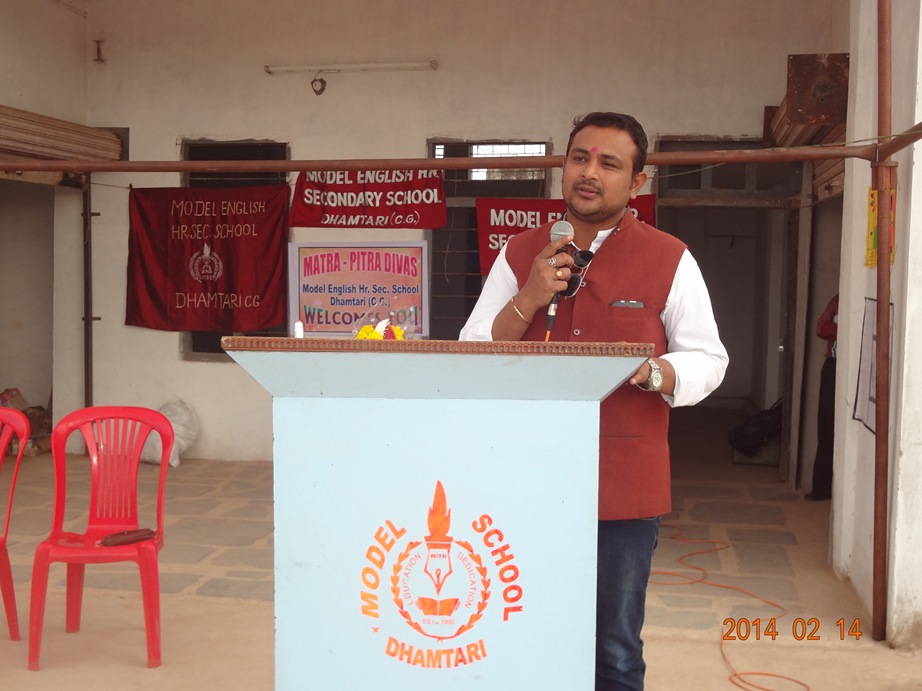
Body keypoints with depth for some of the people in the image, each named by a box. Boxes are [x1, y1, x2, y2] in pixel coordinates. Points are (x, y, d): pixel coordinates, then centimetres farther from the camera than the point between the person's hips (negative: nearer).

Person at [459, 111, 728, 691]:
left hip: (625, 489, -2)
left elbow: (707, 360, 3)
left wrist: (648, 371, -18)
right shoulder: (521, 254, 7)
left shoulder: (670, 260, 0)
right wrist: (527, 301, -11)